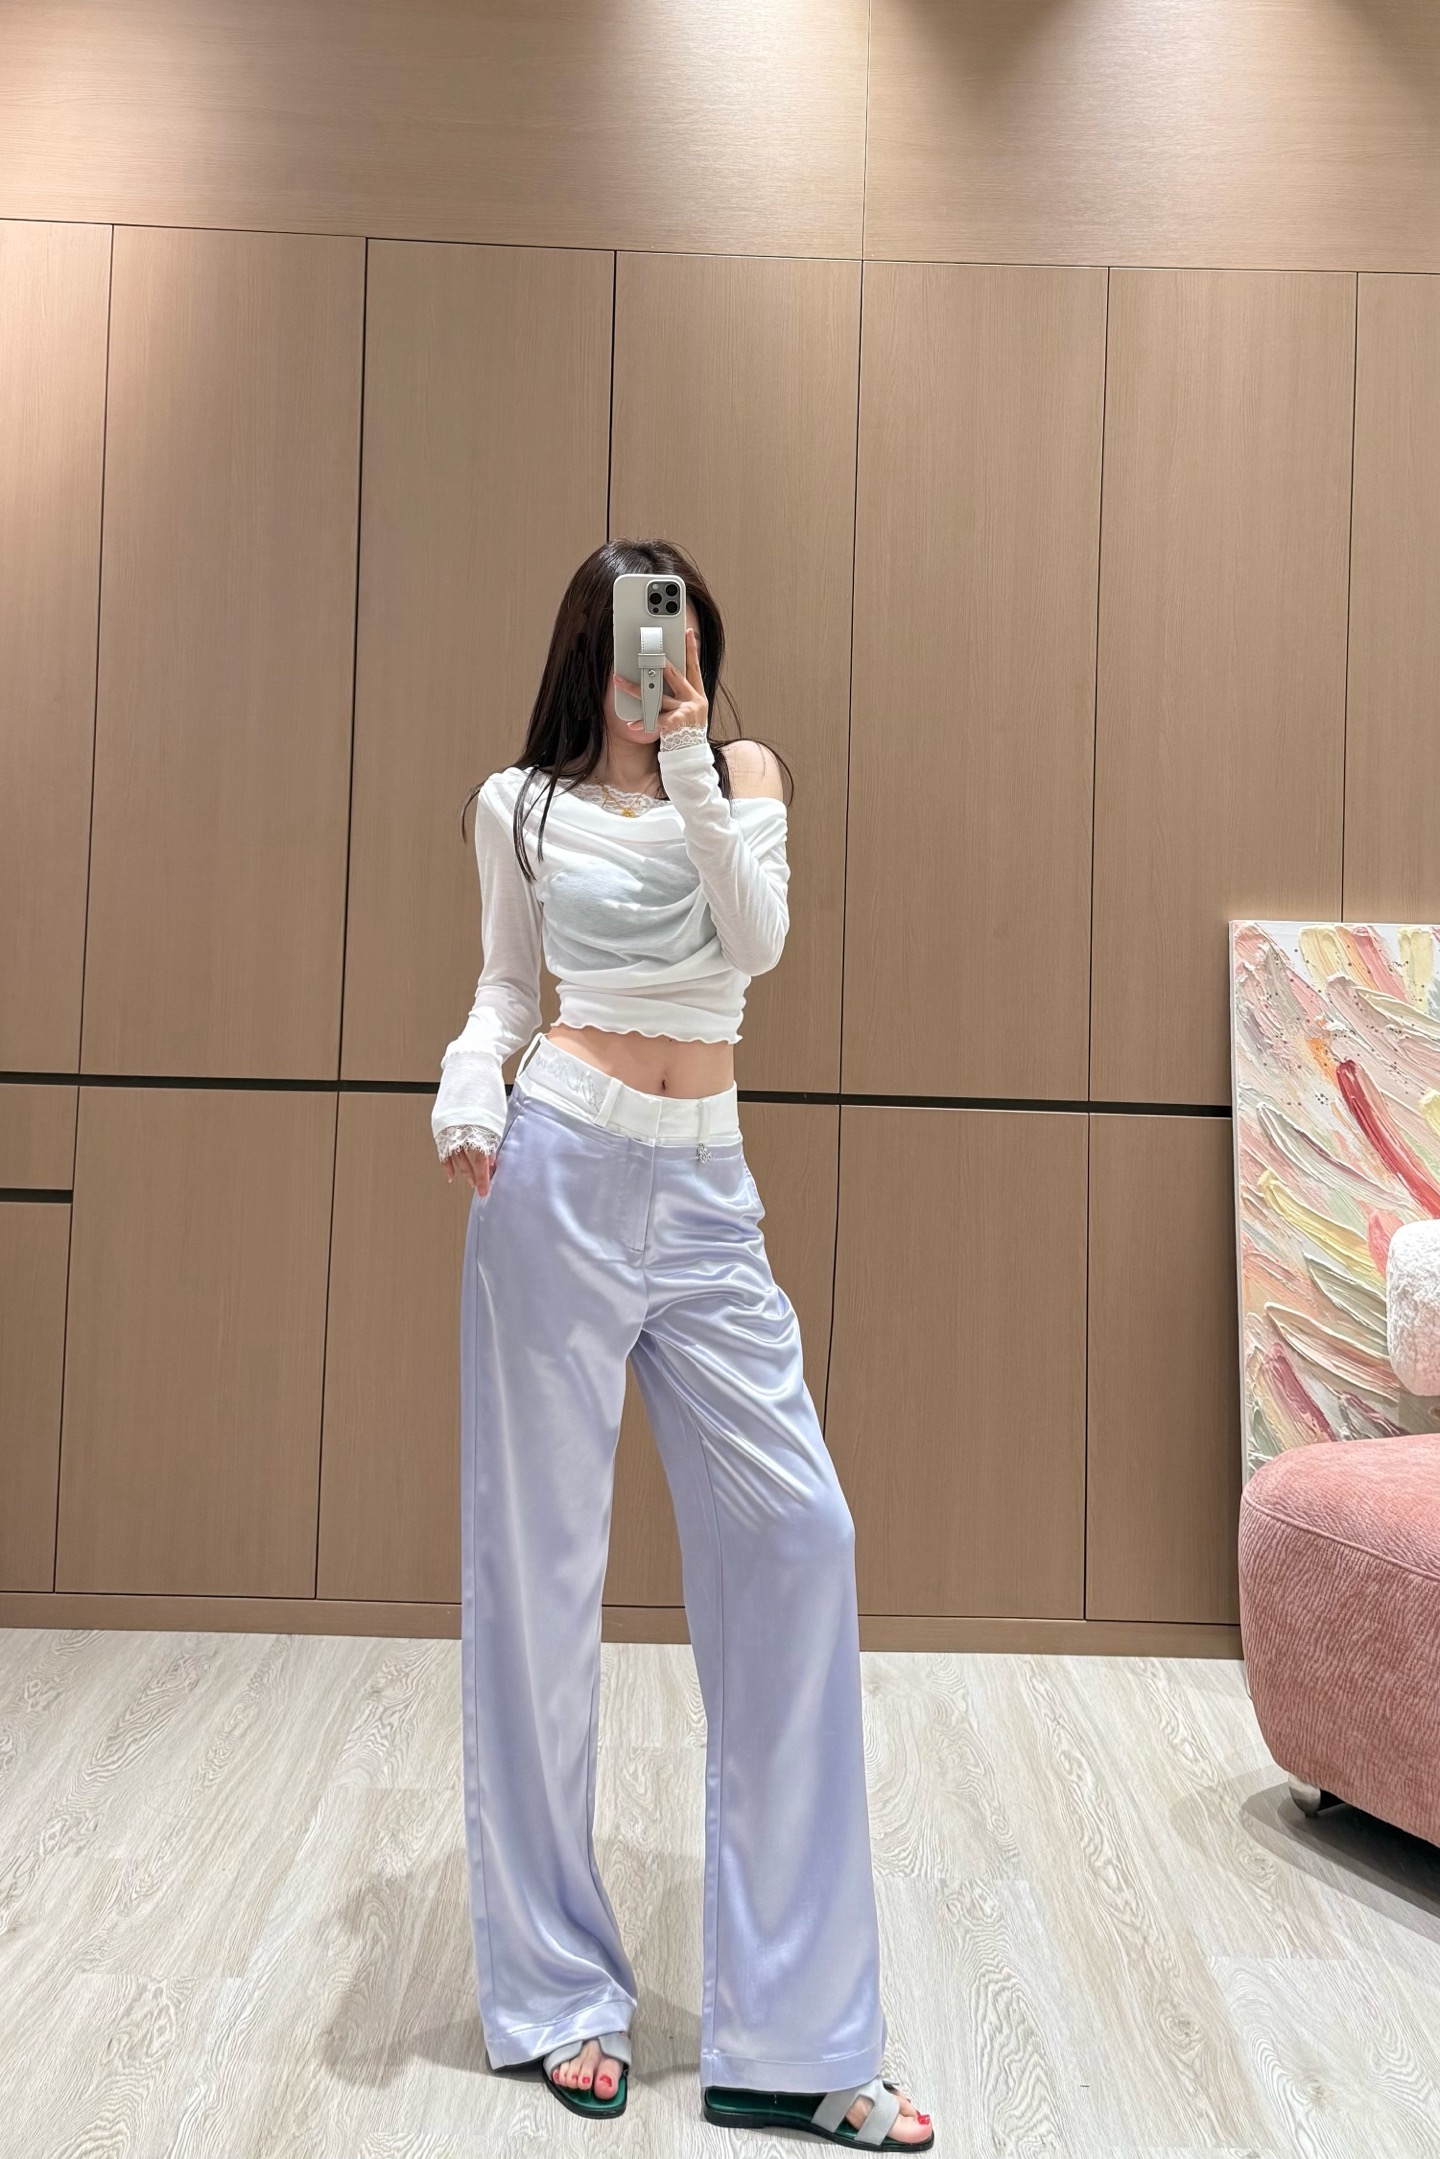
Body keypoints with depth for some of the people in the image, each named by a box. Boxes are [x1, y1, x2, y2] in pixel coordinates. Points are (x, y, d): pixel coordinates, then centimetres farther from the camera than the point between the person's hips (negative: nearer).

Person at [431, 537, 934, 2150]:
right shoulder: (521, 802, 7)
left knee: (797, 1532, -5)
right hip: (560, 1172, -2)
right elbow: (506, 986, 11)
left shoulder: (746, 774, 11)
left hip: (706, 1189, 2)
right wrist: (465, 1085, -8)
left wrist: (694, 784, -14)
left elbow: (758, 943, -5)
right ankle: (556, 1989, 20)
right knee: (541, 1556, 2)